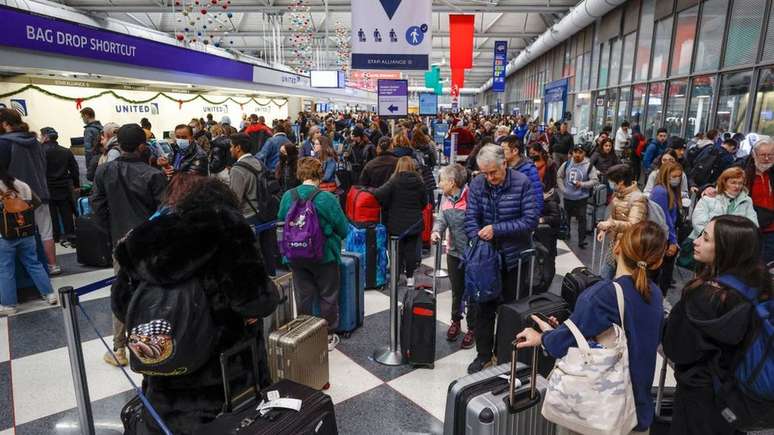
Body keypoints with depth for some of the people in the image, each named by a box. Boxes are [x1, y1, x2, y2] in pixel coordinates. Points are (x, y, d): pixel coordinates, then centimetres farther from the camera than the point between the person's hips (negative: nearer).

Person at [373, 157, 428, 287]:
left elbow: (380, 194, -22)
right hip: (414, 223, 2)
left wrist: (387, 209, -7)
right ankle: (410, 277, 17)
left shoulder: (394, 181, -13)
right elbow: (424, 202, 5)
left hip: (397, 223, -2)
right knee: (411, 249, 11)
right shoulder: (419, 182, -2)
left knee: (398, 250, 9)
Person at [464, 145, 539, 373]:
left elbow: (531, 220, -17)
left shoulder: (522, 183, -13)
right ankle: (483, 354, 26)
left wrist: (496, 229, -22)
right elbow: (471, 219, -6)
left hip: (513, 257, -2)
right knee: (484, 306, 11)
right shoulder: (477, 184, -5)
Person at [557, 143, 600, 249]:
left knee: (582, 219, 0)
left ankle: (581, 241, 8)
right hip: (567, 197, 4)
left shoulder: (589, 166, -11)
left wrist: (582, 184, -22)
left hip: (581, 198, -3)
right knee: (566, 217, 20)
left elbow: (595, 180, -10)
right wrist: (562, 189, -2)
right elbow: (559, 176, 9)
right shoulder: (566, 164, -1)